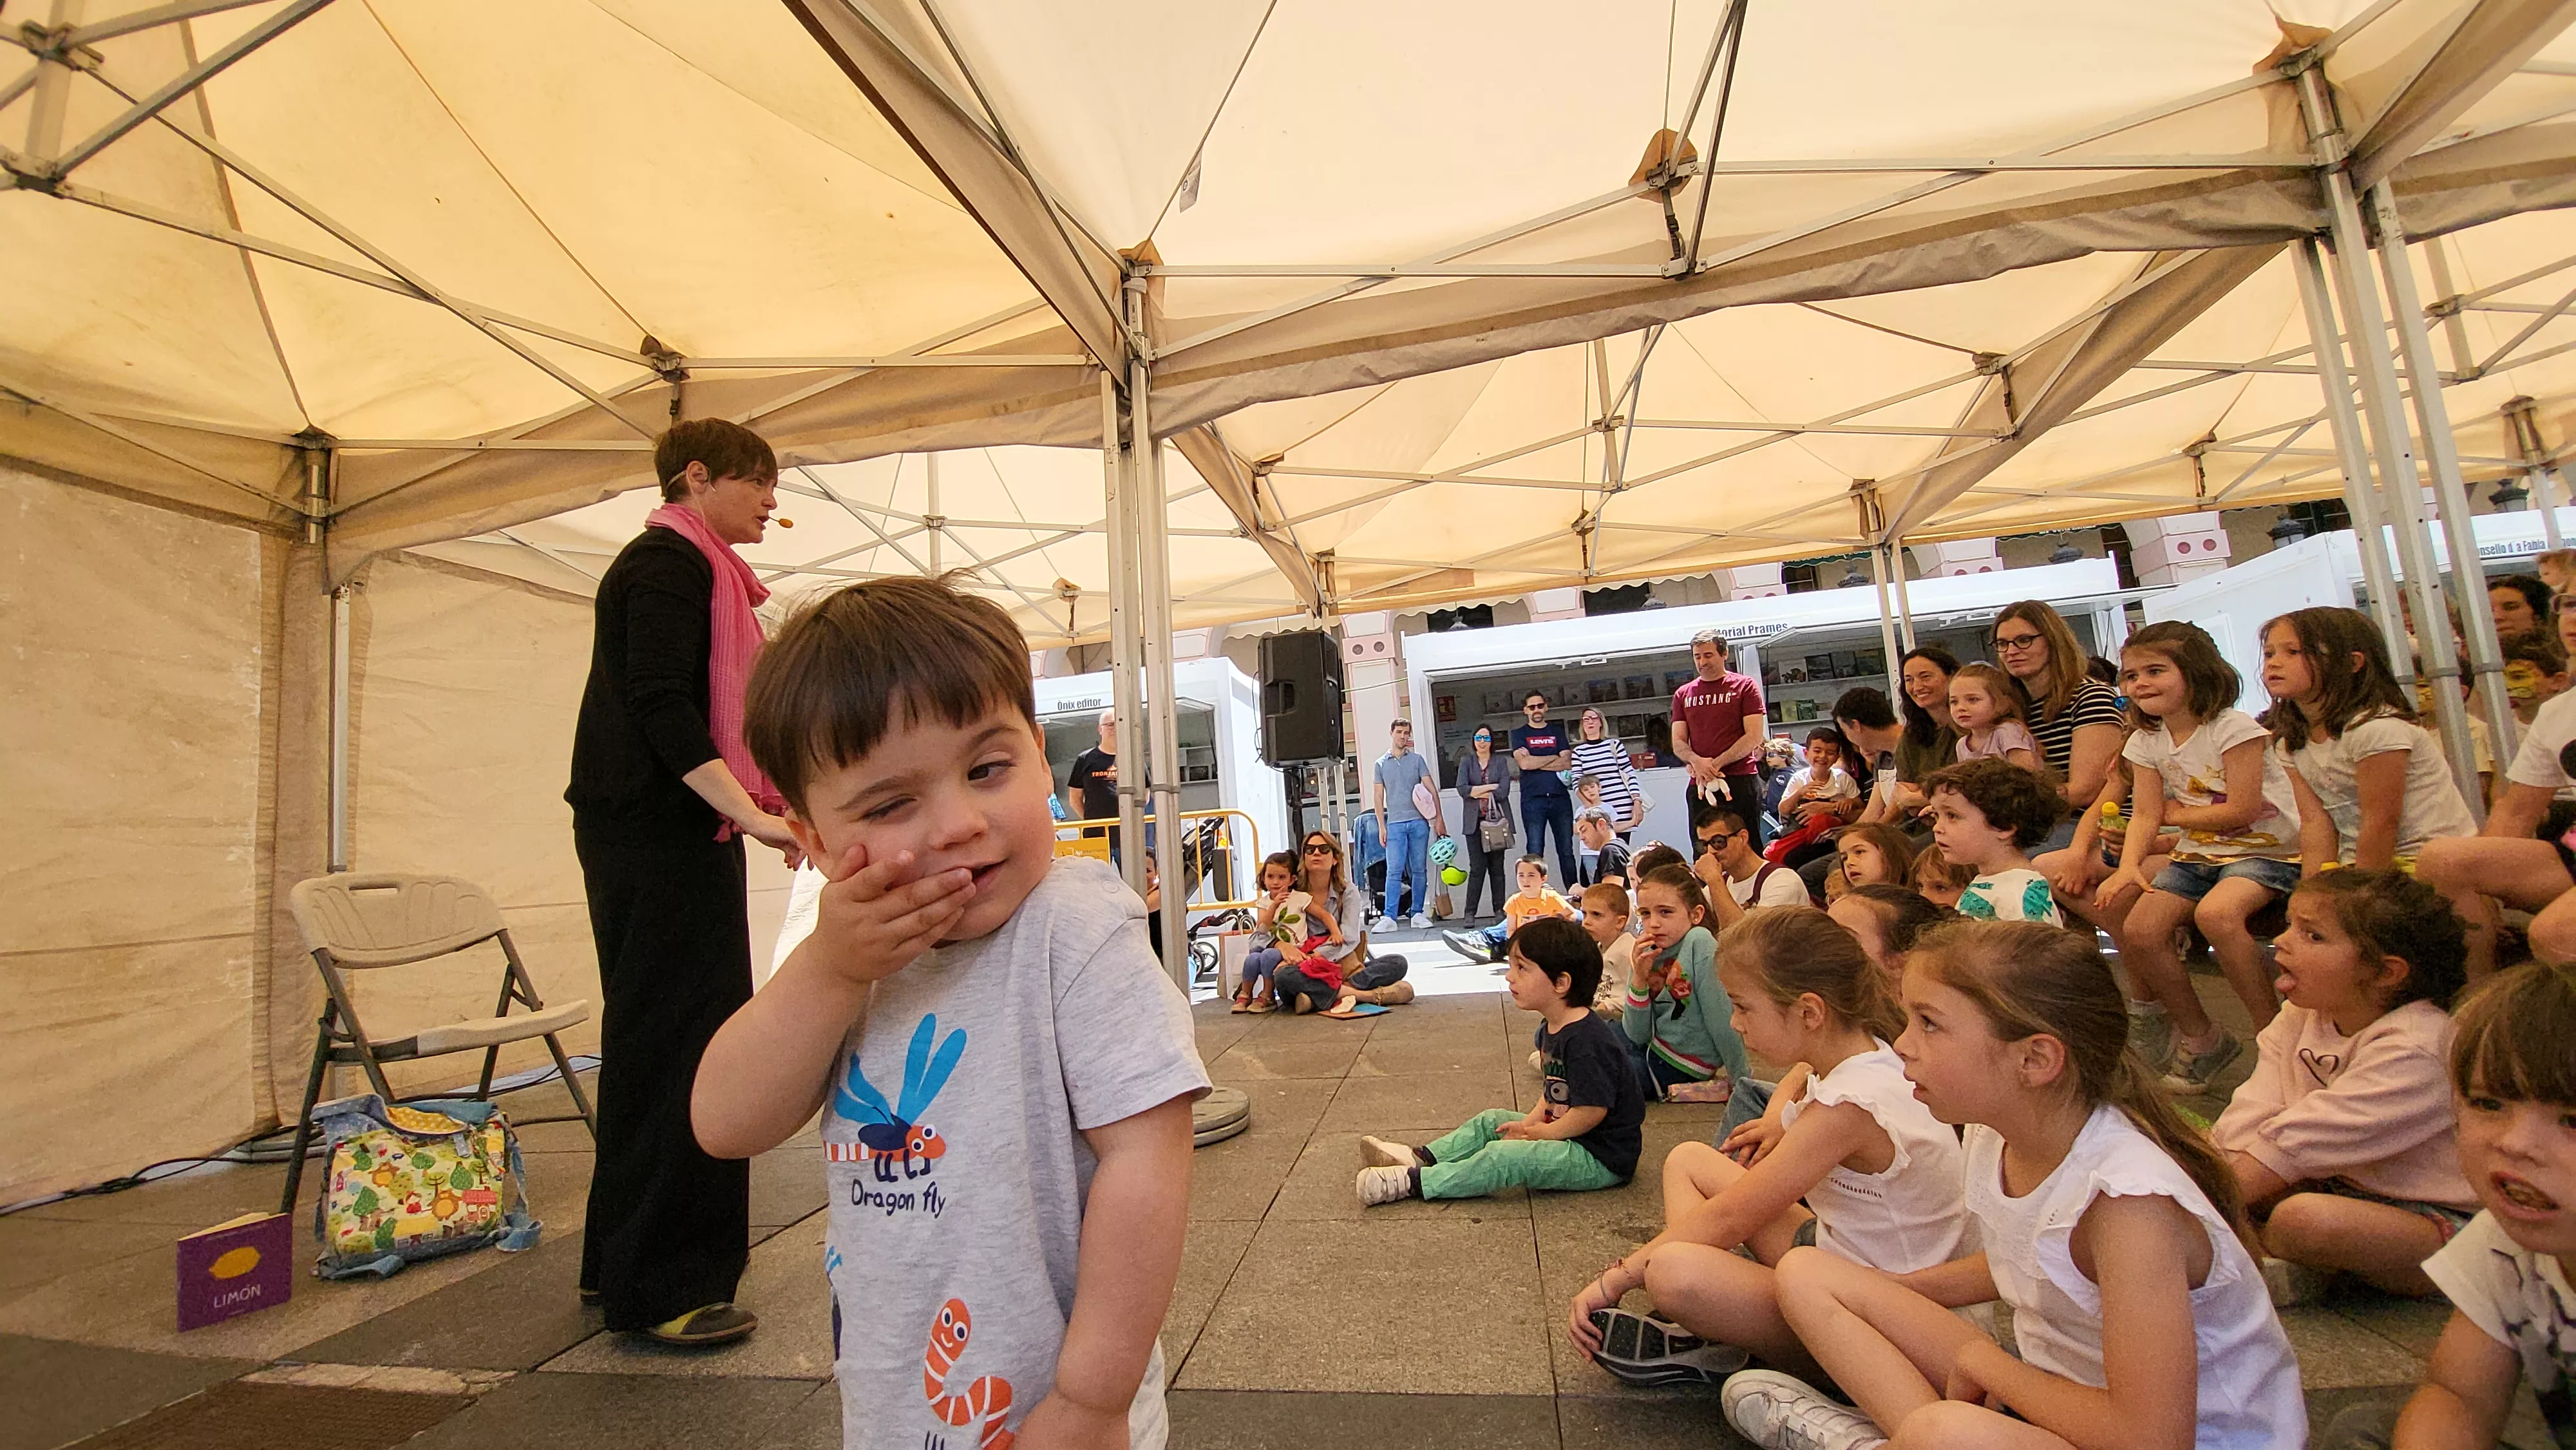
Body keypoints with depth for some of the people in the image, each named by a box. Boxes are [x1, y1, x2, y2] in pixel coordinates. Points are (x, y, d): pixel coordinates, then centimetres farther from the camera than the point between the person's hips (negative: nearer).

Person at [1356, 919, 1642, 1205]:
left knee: (1502, 1156, -23)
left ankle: (1413, 1182, -18)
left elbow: (1591, 1111, -27)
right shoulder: (1551, 1031, 7)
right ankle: (1423, 1158, 8)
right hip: (1566, 1134, 10)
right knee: (1492, 1121, 14)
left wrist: (1539, 1133, -15)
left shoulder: (1587, 1040, -26)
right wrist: (1530, 1122, 0)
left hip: (1603, 1159, -10)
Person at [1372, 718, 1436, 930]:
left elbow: (1431, 790, 6)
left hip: (1419, 821, 1)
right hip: (1395, 823, -1)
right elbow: (1378, 796, 8)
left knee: (1420, 870, 5)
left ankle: (1418, 913, 12)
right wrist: (1382, 827, 1)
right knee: (1394, 871, -7)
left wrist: (1438, 818, -2)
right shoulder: (1381, 764, 9)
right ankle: (1389, 916, -7)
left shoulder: (1417, 760, 9)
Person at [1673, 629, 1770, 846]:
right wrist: (1697, 761, -11)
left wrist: (1716, 764, -12)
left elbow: (1754, 737, -4)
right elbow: (1678, 743, 10)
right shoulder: (1683, 694, 14)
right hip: (1700, 785, 3)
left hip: (1740, 781, -3)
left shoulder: (1745, 686, 4)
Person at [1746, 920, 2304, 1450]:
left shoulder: (2130, 1199, -28)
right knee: (1805, 1273, -2)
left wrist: (1983, 1360, -15)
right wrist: (1882, 1293, 9)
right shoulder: (1995, 1135, -5)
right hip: (2044, 1390, 8)